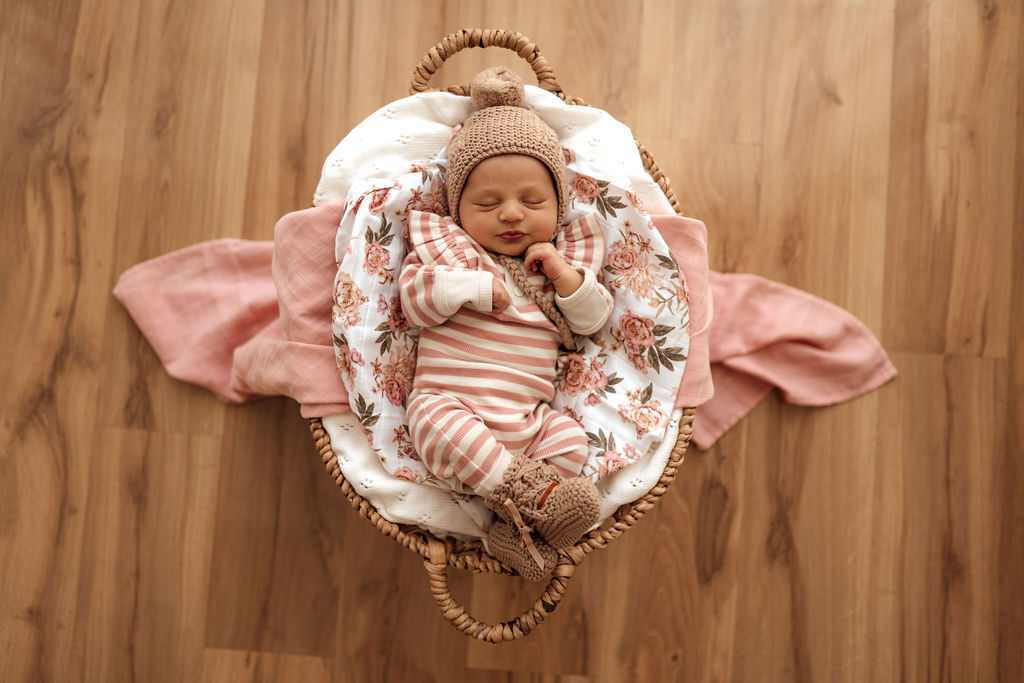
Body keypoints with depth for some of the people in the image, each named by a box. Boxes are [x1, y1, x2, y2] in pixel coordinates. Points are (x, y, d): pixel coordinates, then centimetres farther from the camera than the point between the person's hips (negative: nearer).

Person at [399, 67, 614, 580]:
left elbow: (592, 321, 10)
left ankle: (520, 525, -21)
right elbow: (414, 301, -3)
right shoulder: (443, 248, 8)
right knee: (437, 420, -33)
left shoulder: (564, 261, 15)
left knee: (571, 438, -21)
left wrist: (567, 276, -7)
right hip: (449, 400, -3)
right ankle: (526, 489, -31)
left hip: (527, 416, 3)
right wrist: (473, 287, -16)